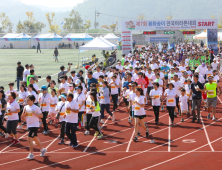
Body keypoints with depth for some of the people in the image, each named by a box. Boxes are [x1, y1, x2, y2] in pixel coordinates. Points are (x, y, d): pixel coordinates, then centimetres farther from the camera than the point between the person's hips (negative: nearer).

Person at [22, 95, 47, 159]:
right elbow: (23, 116, 10)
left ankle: (31, 154, -2)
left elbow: (41, 116, -8)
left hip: (34, 125, -7)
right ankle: (42, 149, 34)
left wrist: (35, 113, -21)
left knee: (29, 139, -11)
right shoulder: (26, 107, 6)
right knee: (35, 139, 16)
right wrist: (24, 112, -8)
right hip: (29, 125, 7)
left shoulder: (36, 108, -11)